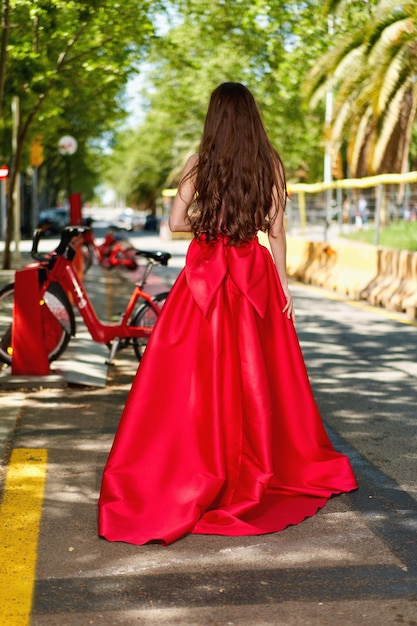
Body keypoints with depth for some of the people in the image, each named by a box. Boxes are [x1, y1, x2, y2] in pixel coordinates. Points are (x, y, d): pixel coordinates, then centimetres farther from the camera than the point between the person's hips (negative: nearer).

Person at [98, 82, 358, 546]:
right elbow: (276, 231, -1)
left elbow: (176, 222, -4)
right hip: (254, 273, 2)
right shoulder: (270, 164, 0)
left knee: (198, 374, 4)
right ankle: (264, 465, 21)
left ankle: (197, 464, 8)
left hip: (205, 274, -1)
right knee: (257, 373, 10)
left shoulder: (199, 162, -2)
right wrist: (283, 285, 4)